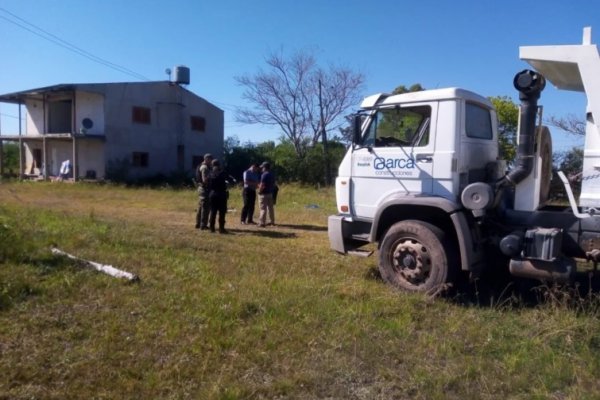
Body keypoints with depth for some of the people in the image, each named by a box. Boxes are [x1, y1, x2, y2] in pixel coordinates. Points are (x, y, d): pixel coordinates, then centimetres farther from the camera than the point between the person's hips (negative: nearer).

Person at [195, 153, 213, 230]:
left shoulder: (201, 166, 16)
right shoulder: (205, 167, -16)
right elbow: (205, 180, -22)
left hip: (201, 188, 10)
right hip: (205, 189, -10)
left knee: (201, 207, 15)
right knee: (205, 208, -6)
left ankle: (198, 224, 22)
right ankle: (203, 225, -2)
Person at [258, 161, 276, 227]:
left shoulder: (264, 175, -16)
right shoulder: (272, 175, 11)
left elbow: (262, 185, -20)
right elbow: (273, 184, 16)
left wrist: (259, 191, -9)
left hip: (264, 194, -8)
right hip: (270, 193, 9)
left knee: (263, 208, -6)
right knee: (270, 207, 15)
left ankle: (262, 222, -6)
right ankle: (272, 221, 22)